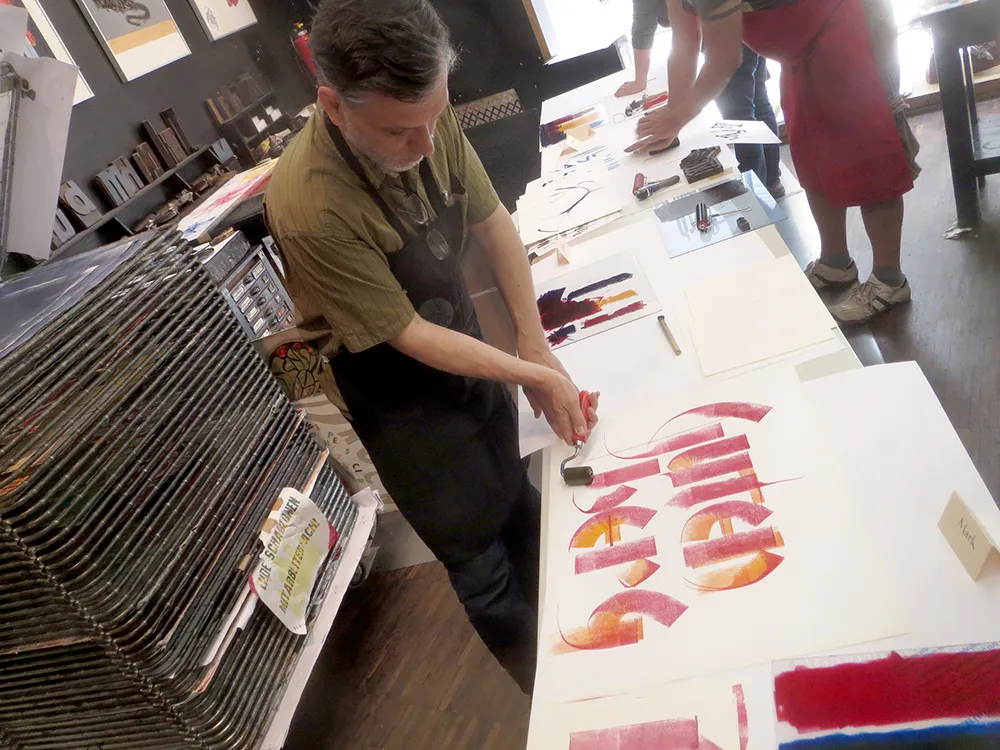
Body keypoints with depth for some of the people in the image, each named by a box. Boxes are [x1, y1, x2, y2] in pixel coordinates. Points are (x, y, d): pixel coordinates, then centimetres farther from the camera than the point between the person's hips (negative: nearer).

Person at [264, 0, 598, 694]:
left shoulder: (426, 120, -17)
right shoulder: (310, 208, -35)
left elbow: (492, 222, -5)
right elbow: (410, 336, -27)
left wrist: (534, 343, -10)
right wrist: (537, 377, -21)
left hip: (466, 342, 6)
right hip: (396, 386, -5)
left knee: (517, 498, 24)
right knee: (474, 545, 12)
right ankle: (548, 686, 41)